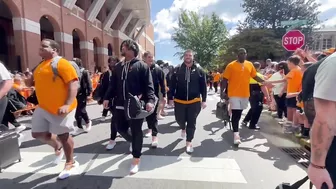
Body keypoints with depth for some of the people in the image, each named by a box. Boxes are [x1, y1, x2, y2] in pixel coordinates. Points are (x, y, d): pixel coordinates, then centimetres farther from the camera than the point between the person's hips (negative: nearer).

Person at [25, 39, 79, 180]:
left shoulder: (62, 63, -14)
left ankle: (70, 164, 24)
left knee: (63, 136, 3)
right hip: (43, 107, 8)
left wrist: (68, 104, -30)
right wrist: (31, 82, 5)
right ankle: (58, 147, 40)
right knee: (37, 133, 12)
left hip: (61, 108, -8)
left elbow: (73, 84, -22)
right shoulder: (40, 66, 14)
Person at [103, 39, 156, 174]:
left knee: (136, 131, 3)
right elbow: (112, 85, 16)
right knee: (121, 128, 13)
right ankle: (132, 142, 46)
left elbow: (148, 85, -9)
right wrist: (107, 98, 4)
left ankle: (136, 160, 18)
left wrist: (150, 100, -22)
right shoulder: (118, 67, 14)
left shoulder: (142, 66, -3)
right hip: (120, 105, 6)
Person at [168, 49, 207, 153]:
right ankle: (183, 129, 48)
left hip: (194, 101, -1)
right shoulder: (178, 69, 0)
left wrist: (204, 100, -1)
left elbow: (203, 86, 2)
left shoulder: (199, 69, -1)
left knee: (191, 123, 4)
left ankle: (188, 143, 19)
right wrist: (171, 98, -2)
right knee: (179, 119, 12)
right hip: (179, 101, 1)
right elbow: (172, 85, 2)